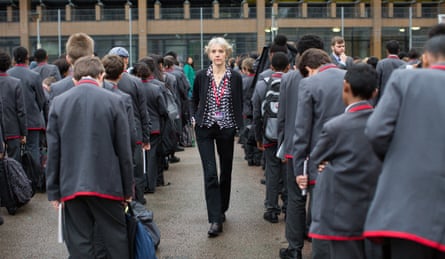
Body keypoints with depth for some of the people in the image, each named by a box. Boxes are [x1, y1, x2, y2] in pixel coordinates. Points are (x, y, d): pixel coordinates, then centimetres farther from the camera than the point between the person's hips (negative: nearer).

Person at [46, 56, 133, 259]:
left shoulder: (58, 102, 2)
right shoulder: (114, 101, -4)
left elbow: (53, 150, 3)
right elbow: (124, 150, -2)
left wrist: (53, 190, 9)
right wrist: (128, 188, 7)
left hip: (71, 185, 2)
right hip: (106, 183, -2)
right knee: (116, 239, 10)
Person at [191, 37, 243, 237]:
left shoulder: (235, 77, -1)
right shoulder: (201, 76, 0)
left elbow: (239, 105, 5)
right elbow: (194, 100, 14)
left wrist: (238, 128, -2)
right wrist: (196, 118, 3)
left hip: (226, 129, 1)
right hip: (205, 130, -1)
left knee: (226, 172, 12)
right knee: (210, 173, -9)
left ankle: (222, 209, 33)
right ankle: (215, 219, -9)